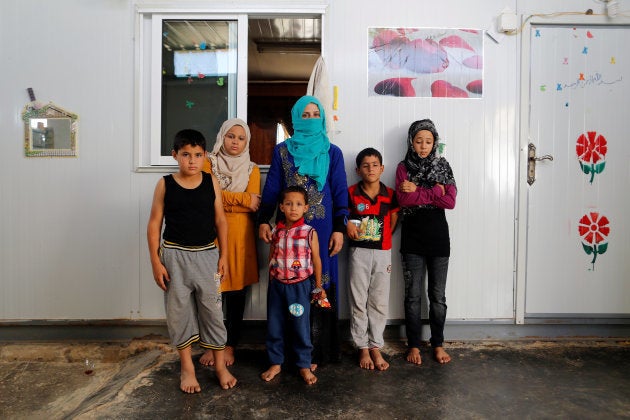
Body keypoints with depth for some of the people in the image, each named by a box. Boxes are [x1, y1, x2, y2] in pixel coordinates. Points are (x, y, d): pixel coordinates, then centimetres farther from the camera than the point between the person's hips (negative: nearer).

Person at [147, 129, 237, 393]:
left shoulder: (211, 182, -1)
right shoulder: (165, 184, -4)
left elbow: (220, 220, 3)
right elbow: (154, 224, -1)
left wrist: (223, 255, 2)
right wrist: (156, 261, -4)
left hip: (206, 254, 1)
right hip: (175, 255, 0)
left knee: (212, 309, 8)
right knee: (178, 310, 8)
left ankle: (220, 365, 25)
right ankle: (187, 366, 26)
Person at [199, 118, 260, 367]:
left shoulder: (252, 169, 8)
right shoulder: (209, 163, 5)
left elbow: (255, 205, -5)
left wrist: (222, 199, -11)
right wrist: (242, 199, -10)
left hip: (240, 236, 1)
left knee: (237, 291, 6)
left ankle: (230, 345, 22)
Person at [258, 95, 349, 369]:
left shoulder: (332, 152, 7)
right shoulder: (282, 151, 9)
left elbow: (340, 193, 4)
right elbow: (271, 189, 7)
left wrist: (339, 229, -3)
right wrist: (264, 221, -4)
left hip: (321, 229, 0)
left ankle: (317, 351, 14)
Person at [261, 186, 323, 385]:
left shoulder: (309, 232, -7)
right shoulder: (276, 232, 1)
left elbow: (316, 260, -1)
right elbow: (271, 258, 11)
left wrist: (318, 286, 2)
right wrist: (271, 283, 13)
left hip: (299, 286, -3)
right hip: (277, 285, 3)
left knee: (301, 328, 6)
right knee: (274, 327, 11)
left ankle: (304, 366, 24)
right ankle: (276, 363, 29)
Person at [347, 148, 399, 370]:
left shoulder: (390, 195, 1)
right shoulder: (351, 193, -3)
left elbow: (393, 221, 10)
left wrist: (383, 236, 0)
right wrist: (348, 225, -10)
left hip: (383, 252, 1)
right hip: (359, 252, -1)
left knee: (379, 302, 7)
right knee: (358, 301, 4)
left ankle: (376, 347, 20)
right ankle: (363, 348, 18)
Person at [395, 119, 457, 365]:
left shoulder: (443, 166, 6)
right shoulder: (404, 167, 3)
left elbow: (450, 201, -8)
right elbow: (403, 200, -14)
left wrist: (417, 191, -12)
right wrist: (435, 192, -14)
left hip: (438, 236, 1)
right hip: (412, 237, -1)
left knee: (438, 295, 9)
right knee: (413, 294, 5)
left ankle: (438, 344, 24)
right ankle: (414, 345, 19)